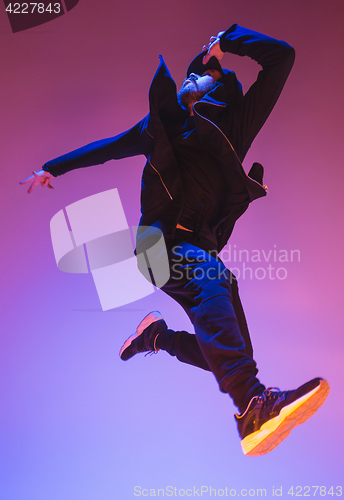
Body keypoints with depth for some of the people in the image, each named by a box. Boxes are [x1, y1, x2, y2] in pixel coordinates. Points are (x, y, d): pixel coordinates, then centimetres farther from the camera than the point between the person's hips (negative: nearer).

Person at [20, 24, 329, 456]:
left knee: (229, 354, -5)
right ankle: (252, 404, -50)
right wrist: (53, 168, 35)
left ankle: (156, 335, 20)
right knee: (208, 276, -37)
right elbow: (107, 147, 31)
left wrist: (226, 39, 21)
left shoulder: (234, 124, 19)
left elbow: (281, 57, 20)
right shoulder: (165, 122, 19)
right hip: (162, 238, -3)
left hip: (203, 249, 4)